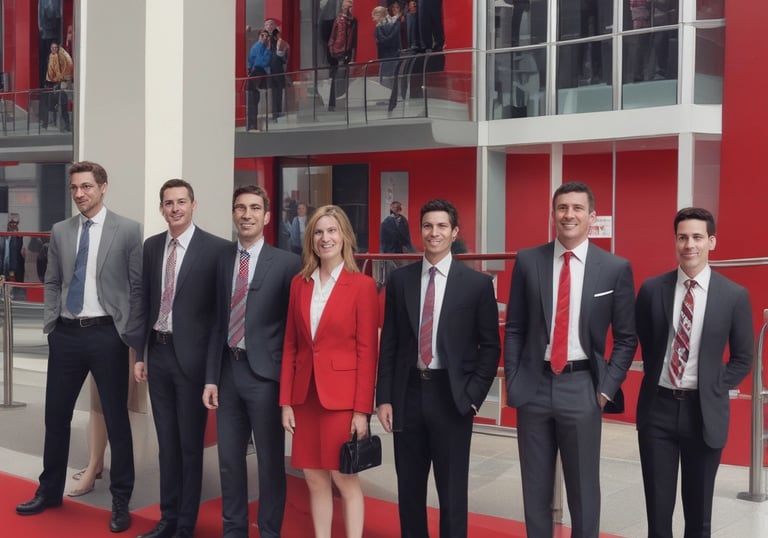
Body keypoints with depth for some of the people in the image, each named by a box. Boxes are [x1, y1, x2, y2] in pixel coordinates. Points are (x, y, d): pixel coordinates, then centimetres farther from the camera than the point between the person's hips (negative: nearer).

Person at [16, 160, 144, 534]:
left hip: (107, 334, -4)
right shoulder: (60, 231, 9)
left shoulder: (127, 230, -4)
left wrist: (133, 336, -7)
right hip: (66, 334, 4)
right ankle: (50, 490, 31)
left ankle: (121, 501, 17)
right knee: (56, 416, 13)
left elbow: (138, 287, -4)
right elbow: (52, 282, 15)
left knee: (116, 420, 5)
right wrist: (50, 324, 5)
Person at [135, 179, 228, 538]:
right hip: (158, 353, 5)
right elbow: (146, 303, 12)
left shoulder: (216, 249, -10)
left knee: (190, 444, 5)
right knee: (166, 442, 15)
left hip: (192, 355, -5)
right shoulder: (151, 246, 8)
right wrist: (140, 354, 9)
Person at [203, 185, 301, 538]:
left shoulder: (286, 263, -6)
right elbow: (217, 321, 8)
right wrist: (211, 377, 5)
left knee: (270, 461, 7)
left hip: (264, 373, -4)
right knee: (229, 459, 13)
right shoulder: (222, 260, 7)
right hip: (228, 370, 4)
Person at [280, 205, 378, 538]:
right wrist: (286, 401, 4)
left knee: (345, 479, 2)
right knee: (314, 479, 10)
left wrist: (362, 410, -11)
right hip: (305, 393, 5)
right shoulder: (299, 283, 7)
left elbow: (367, 351, -8)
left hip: (342, 395, -4)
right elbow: (290, 345, 8)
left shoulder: (362, 285, -6)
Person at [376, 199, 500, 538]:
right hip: (408, 392, 2)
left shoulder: (477, 283, -2)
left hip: (451, 395, -2)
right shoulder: (399, 280, 5)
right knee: (409, 487, 13)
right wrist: (383, 397, 0)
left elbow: (490, 346, 1)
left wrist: (473, 395, -8)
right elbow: (389, 344, 5)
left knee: (452, 489, 8)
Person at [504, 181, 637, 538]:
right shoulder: (528, 261, 2)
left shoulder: (616, 268, -1)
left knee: (583, 486, 10)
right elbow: (514, 329, 6)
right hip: (534, 385, 2)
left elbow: (626, 338, 4)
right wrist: (512, 382, 0)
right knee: (535, 486, 12)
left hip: (582, 388, -1)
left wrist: (607, 388, -4)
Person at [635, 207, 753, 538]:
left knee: (699, 510, 13)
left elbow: (743, 358, 5)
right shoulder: (652, 289, -1)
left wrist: (715, 390, -2)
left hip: (704, 411, 0)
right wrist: (654, 378, 7)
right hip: (658, 406, 1)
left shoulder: (734, 296, -4)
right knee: (658, 507, 8)